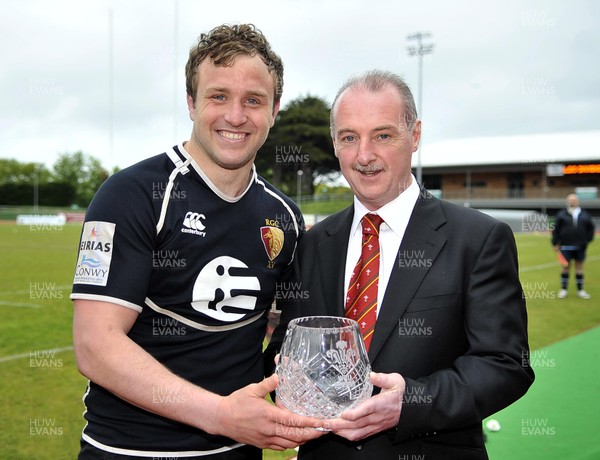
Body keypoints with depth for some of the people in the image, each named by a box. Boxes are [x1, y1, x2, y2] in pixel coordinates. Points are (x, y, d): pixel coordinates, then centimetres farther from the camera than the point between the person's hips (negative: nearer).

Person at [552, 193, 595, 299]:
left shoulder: (585, 215, 5)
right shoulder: (561, 214, -1)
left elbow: (591, 228, 12)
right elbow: (556, 229, 0)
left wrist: (588, 240, 4)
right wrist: (555, 243, -2)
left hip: (580, 246, 2)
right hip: (566, 246, -2)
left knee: (579, 267, 9)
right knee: (565, 267, 3)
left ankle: (580, 290, 17)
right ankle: (563, 289, 12)